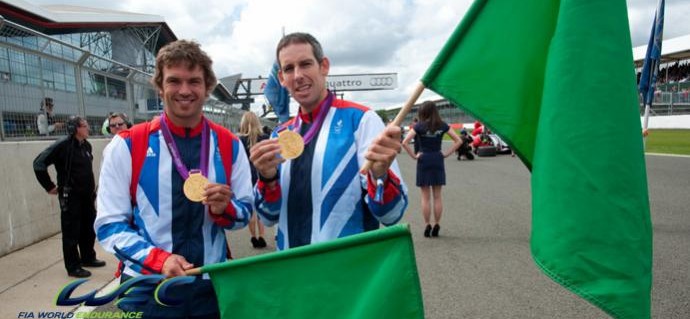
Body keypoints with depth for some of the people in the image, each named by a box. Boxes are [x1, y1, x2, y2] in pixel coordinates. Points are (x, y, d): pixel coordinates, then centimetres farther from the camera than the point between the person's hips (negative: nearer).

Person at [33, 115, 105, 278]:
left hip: (87, 195, 7)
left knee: (89, 228, 15)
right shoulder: (62, 144, -15)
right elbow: (39, 163, -17)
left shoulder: (86, 145, 7)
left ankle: (88, 258, 31)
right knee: (71, 232, 1)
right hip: (70, 196, -7)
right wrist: (50, 187, -14)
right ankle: (73, 267, 11)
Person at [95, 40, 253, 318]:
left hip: (212, 287, 2)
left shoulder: (230, 146, -1)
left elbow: (245, 212, 5)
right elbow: (109, 225, -6)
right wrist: (159, 260, -21)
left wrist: (224, 209, -17)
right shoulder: (125, 146, -7)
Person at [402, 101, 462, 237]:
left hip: (423, 160, -2)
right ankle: (436, 226, 12)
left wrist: (414, 155, -8)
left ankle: (427, 226, 6)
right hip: (438, 160, 3)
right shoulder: (442, 125, 1)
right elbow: (458, 141, 2)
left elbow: (405, 142, -17)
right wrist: (446, 153, 3)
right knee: (437, 196, 9)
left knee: (425, 197, 4)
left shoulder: (419, 126, -7)